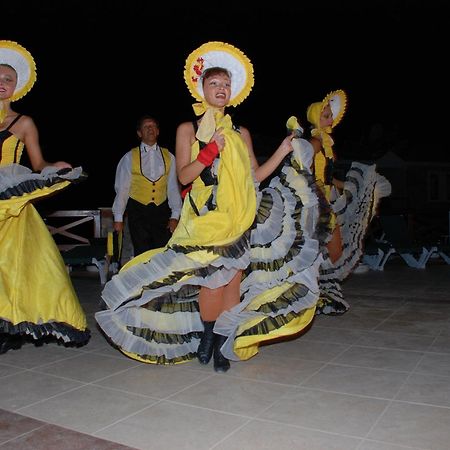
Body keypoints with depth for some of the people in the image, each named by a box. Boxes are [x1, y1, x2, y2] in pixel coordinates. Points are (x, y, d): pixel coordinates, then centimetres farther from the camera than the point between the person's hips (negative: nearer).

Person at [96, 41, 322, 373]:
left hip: (240, 218, 3)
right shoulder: (189, 129, 6)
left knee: (234, 278, -1)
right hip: (206, 218, -3)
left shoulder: (241, 133, 15)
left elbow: (254, 176, 11)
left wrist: (283, 151, 6)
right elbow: (184, 175, -4)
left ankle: (222, 344, 10)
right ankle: (206, 335, 15)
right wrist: (210, 151, -16)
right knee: (213, 278, -8)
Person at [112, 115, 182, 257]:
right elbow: (122, 188, 2)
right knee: (142, 254, 1)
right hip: (138, 212, -1)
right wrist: (118, 218, 1)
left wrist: (175, 215, 0)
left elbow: (173, 188, 5)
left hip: (162, 212, 1)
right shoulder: (129, 157, 1)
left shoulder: (168, 157, 6)